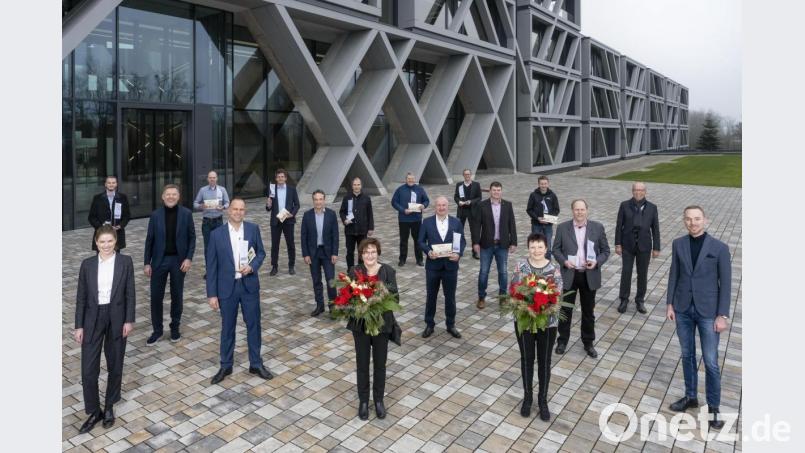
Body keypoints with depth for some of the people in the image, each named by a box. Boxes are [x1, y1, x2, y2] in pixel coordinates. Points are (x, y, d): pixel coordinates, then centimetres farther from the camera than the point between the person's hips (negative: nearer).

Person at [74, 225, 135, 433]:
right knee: (88, 369, 0)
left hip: (116, 318, -1)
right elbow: (81, 297, 3)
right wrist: (79, 325, 0)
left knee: (115, 366, 11)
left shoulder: (125, 262, -3)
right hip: (93, 319, 1)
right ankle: (94, 412, 18)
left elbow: (130, 293, -2)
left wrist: (129, 320, -7)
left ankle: (109, 407, 30)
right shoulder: (87, 264, 1)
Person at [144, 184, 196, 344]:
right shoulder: (155, 215, -1)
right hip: (159, 260, 1)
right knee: (156, 296, 4)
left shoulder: (186, 214, -4)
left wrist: (188, 258, -11)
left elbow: (192, 237, -2)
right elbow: (149, 240, 2)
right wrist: (147, 263, 0)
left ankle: (175, 327, 25)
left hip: (178, 260, -1)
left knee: (177, 296, 10)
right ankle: (157, 330, 18)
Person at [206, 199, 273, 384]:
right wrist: (212, 294, -6)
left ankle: (256, 364, 25)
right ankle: (225, 366, 28)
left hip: (250, 285, 1)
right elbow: (211, 265, -4)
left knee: (254, 325, 10)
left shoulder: (253, 229, -1)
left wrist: (252, 266, -14)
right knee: (227, 328, 12)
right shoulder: (216, 234, -6)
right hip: (227, 287, -1)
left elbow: (261, 252, 8)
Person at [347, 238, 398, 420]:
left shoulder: (388, 271, -7)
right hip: (360, 324, 0)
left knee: (380, 364, 13)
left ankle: (379, 400, 33)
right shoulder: (354, 271, -5)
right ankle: (363, 400, 30)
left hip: (381, 324, 0)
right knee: (362, 364, 12)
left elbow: (395, 296, -8)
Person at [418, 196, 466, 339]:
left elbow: (463, 241, 4)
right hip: (433, 265, 0)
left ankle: (451, 325, 25)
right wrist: (428, 251, -19)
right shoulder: (427, 222, 0)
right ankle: (429, 324, 24)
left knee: (450, 297, 10)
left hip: (450, 265, 1)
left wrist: (459, 254, -15)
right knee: (431, 296, 10)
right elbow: (421, 241, 0)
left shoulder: (456, 222, 2)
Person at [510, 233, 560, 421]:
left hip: (547, 323, 0)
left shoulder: (554, 269, -8)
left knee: (544, 361, 12)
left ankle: (543, 400, 30)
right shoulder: (520, 266, -6)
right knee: (527, 359, 14)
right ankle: (527, 397, 32)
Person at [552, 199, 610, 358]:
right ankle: (562, 341, 26)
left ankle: (588, 342, 28)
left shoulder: (597, 227, -1)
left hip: (589, 276, 1)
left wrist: (597, 262, -15)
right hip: (569, 275, 0)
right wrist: (564, 261, -16)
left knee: (588, 311, 12)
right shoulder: (562, 227, -2)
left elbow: (605, 251, 3)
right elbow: (556, 249, 2)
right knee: (566, 310, 10)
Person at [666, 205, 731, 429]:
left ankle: (713, 407, 19)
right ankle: (690, 396, 32)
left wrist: (723, 315, -10)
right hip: (683, 309, 3)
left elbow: (725, 283, -8)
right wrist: (670, 303, 4)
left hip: (708, 311, -3)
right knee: (687, 355, 15)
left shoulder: (719, 248, -10)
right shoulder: (678, 244, 0)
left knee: (711, 362, 3)